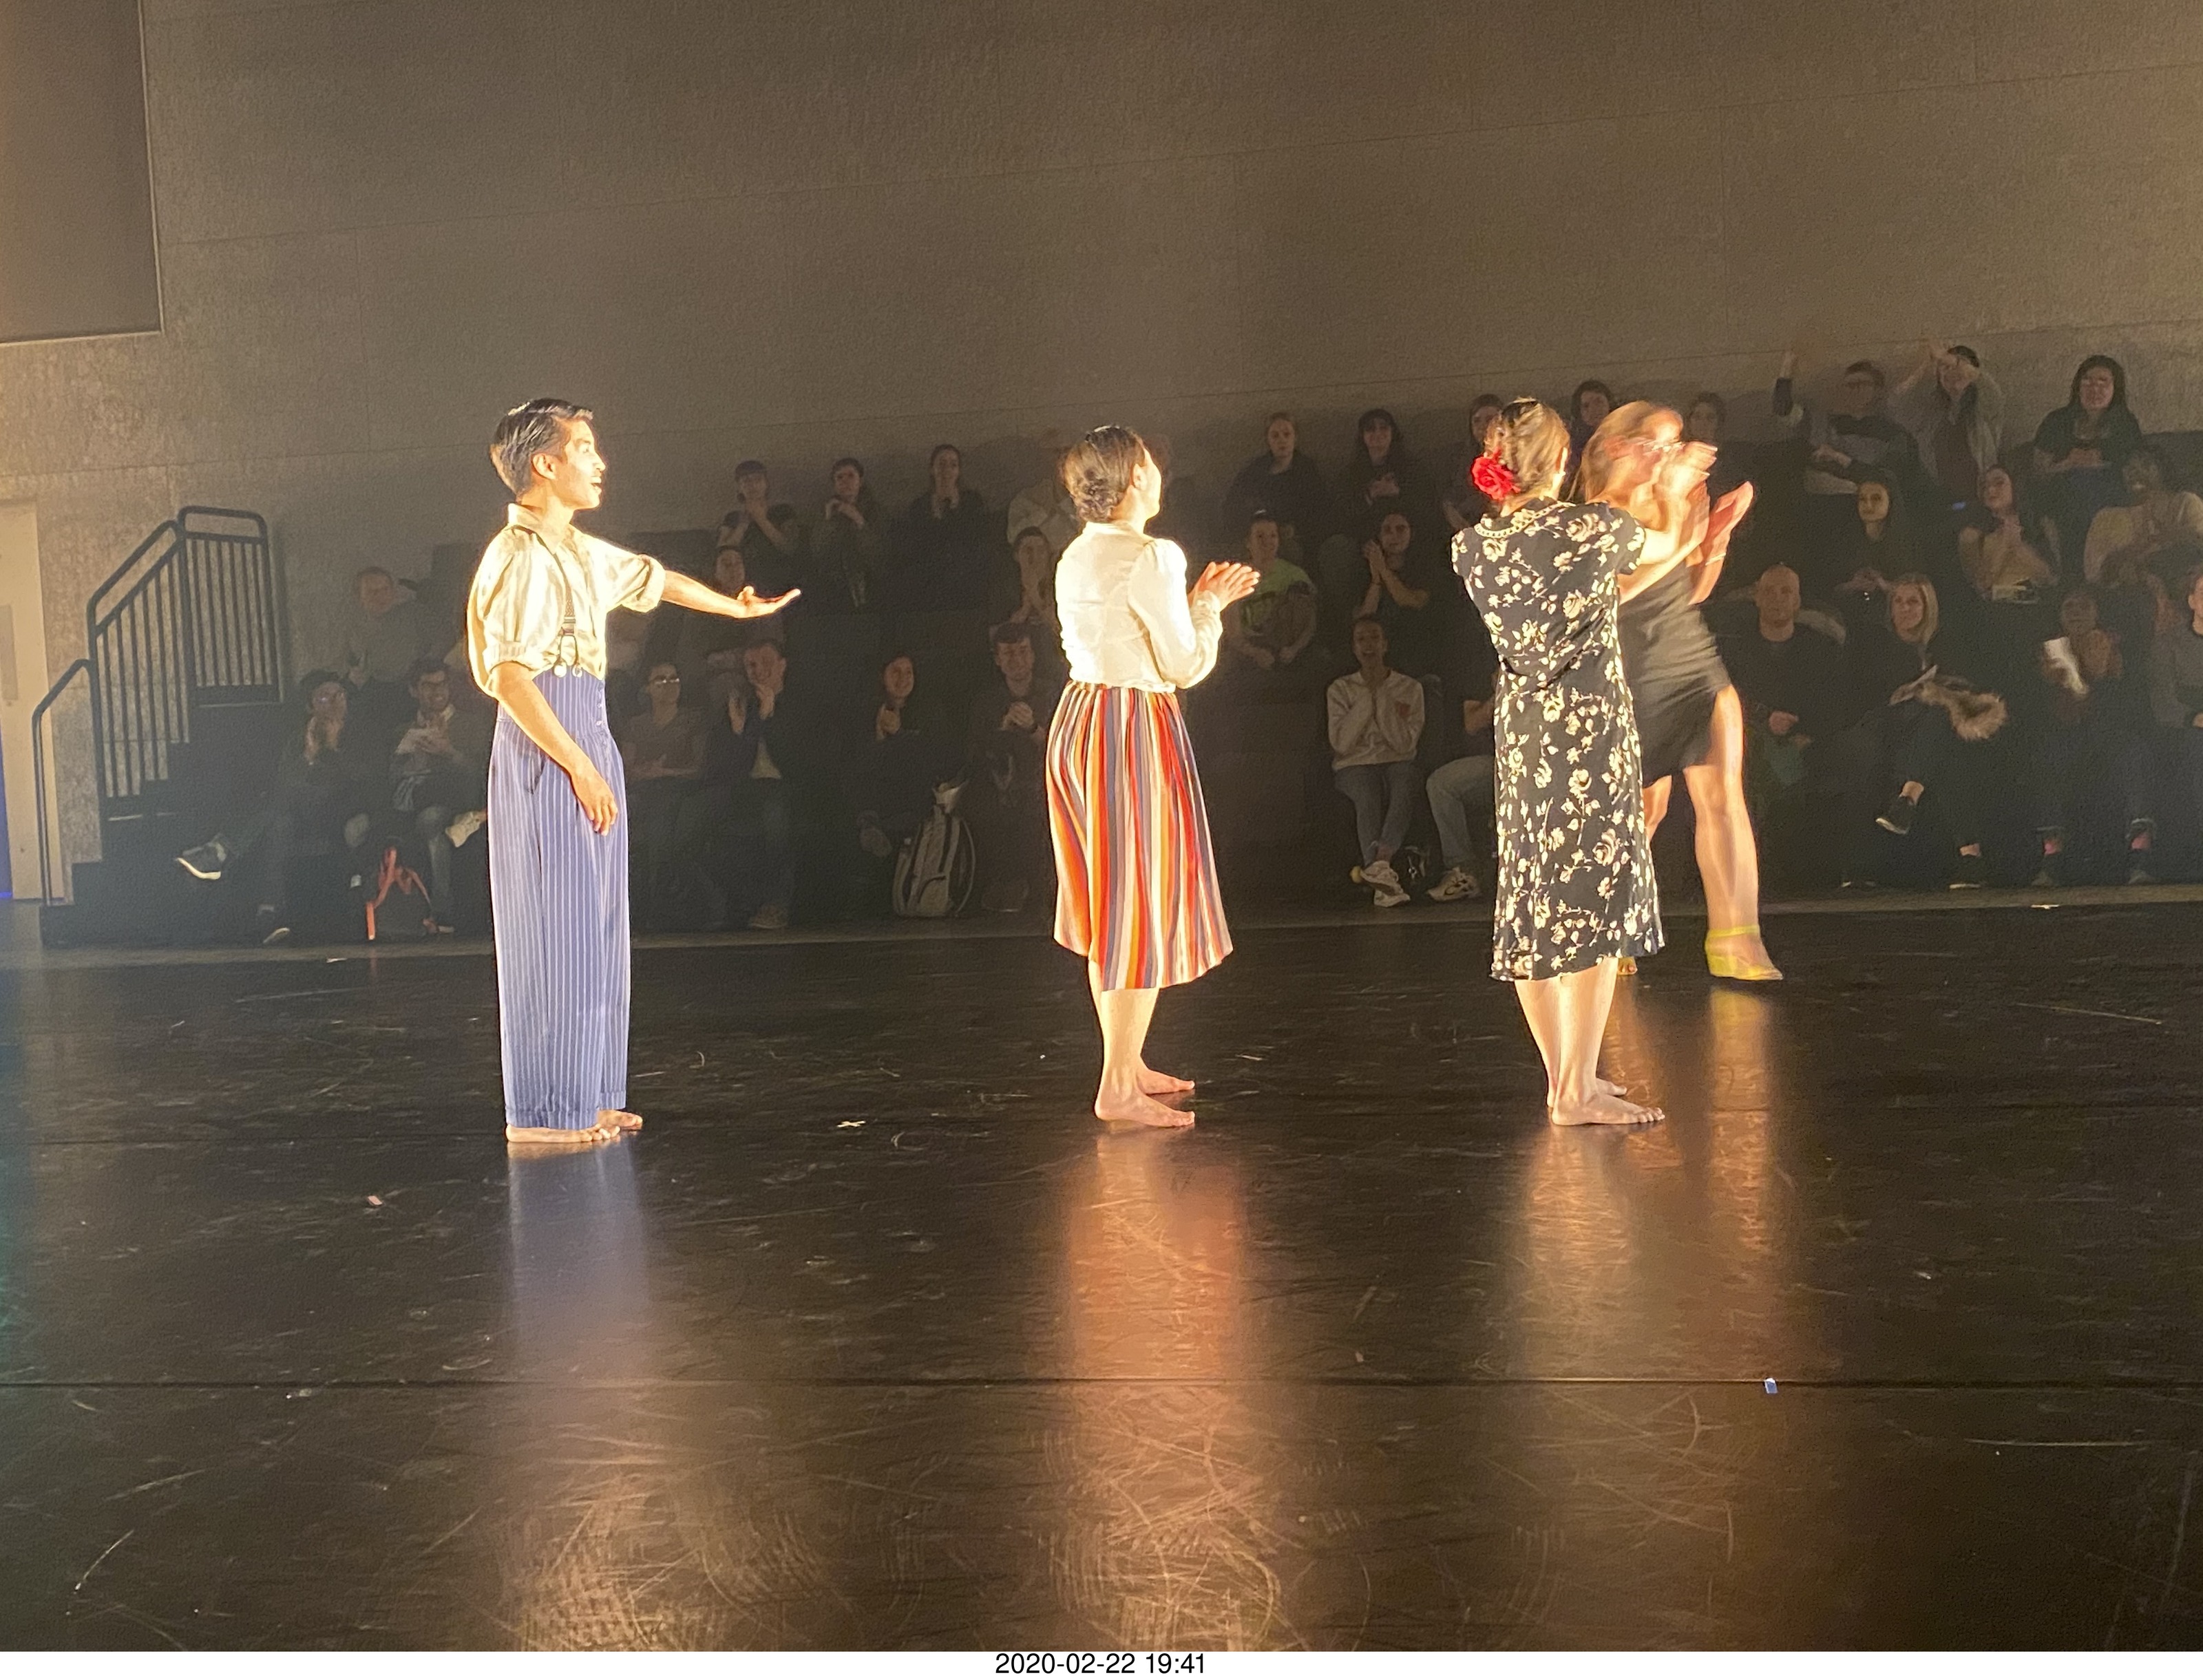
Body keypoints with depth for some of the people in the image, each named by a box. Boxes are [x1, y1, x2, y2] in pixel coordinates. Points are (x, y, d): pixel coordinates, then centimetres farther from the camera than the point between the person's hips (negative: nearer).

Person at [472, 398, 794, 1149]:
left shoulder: (579, 552, 15)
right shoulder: (521, 557, -13)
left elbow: (655, 578, 32)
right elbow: (509, 677, -20)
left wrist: (737, 608, 45)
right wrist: (580, 768, -21)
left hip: (586, 743, 10)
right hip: (547, 752, -10)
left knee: (592, 928, 11)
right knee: (555, 928, -5)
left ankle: (587, 1097, 19)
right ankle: (544, 1112, 2)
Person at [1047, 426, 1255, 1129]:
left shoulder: (1076, 558, 12)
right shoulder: (1148, 557, -14)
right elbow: (1186, 667, -11)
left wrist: (1197, 601, 18)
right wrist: (1208, 606, 5)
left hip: (1080, 721, 9)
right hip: (1135, 732, -9)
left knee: (1108, 902, 15)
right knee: (1143, 909, -3)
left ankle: (1126, 1062, 25)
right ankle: (1118, 1088, -1)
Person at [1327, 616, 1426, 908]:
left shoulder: (1410, 688, 10)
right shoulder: (1340, 689, 10)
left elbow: (1405, 743, -4)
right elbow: (1341, 743, -5)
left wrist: (1381, 696, -8)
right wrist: (1367, 697, -6)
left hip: (1397, 763, 0)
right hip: (1355, 765, 0)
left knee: (1404, 788, -36)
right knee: (1368, 799, -35)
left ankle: (1379, 863, -54)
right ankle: (1383, 874, -50)